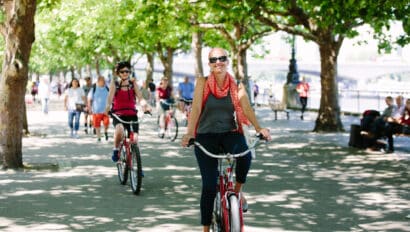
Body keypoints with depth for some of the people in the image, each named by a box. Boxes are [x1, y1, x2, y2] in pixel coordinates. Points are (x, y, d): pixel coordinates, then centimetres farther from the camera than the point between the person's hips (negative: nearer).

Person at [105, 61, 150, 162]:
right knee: (119, 130, -34)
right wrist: (107, 108, -35)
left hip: (131, 115, 2)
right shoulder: (114, 83, 2)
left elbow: (140, 97, -7)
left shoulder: (133, 83, 6)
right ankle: (116, 149, -6)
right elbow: (110, 97, -14)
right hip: (118, 115, -2)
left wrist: (145, 105, -30)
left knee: (134, 140, -6)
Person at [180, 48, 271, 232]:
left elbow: (246, 108, -9)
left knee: (245, 156, -33)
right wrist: (189, 133, -28)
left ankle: (237, 191, -3)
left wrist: (259, 129, -25)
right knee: (209, 186, -8)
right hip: (206, 136, -1)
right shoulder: (203, 83, -3)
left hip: (230, 133, 1)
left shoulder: (236, 86, 2)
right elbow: (196, 108, -13)